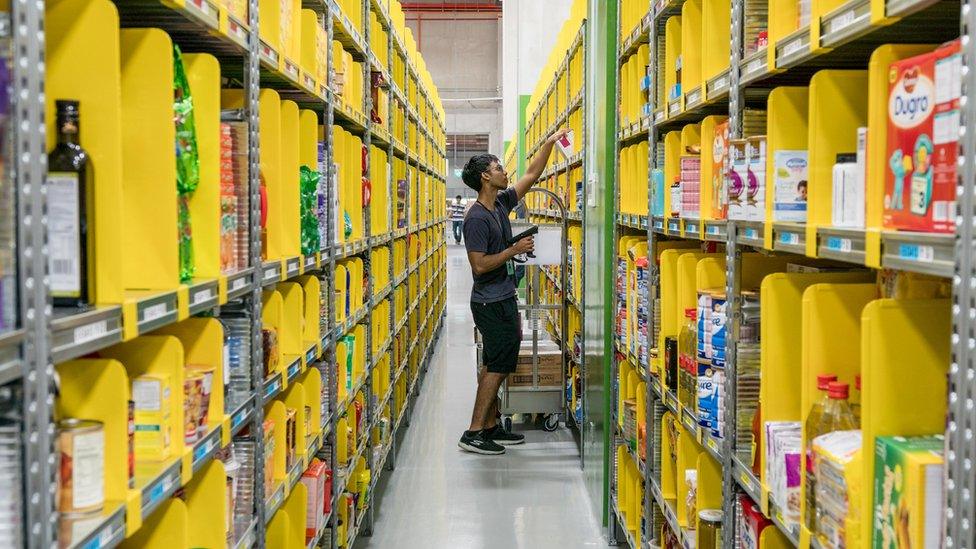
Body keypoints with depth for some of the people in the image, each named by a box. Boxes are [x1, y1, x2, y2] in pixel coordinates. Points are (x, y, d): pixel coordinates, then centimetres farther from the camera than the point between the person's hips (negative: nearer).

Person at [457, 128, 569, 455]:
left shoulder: (501, 204, 9)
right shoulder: (477, 218, -18)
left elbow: (532, 175, 18)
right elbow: (479, 265, -23)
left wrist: (549, 143, 14)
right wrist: (514, 250, -16)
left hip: (503, 299, 9)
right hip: (490, 303, -9)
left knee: (496, 366, 12)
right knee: (497, 366, -8)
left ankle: (490, 427, 19)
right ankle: (473, 434, -5)